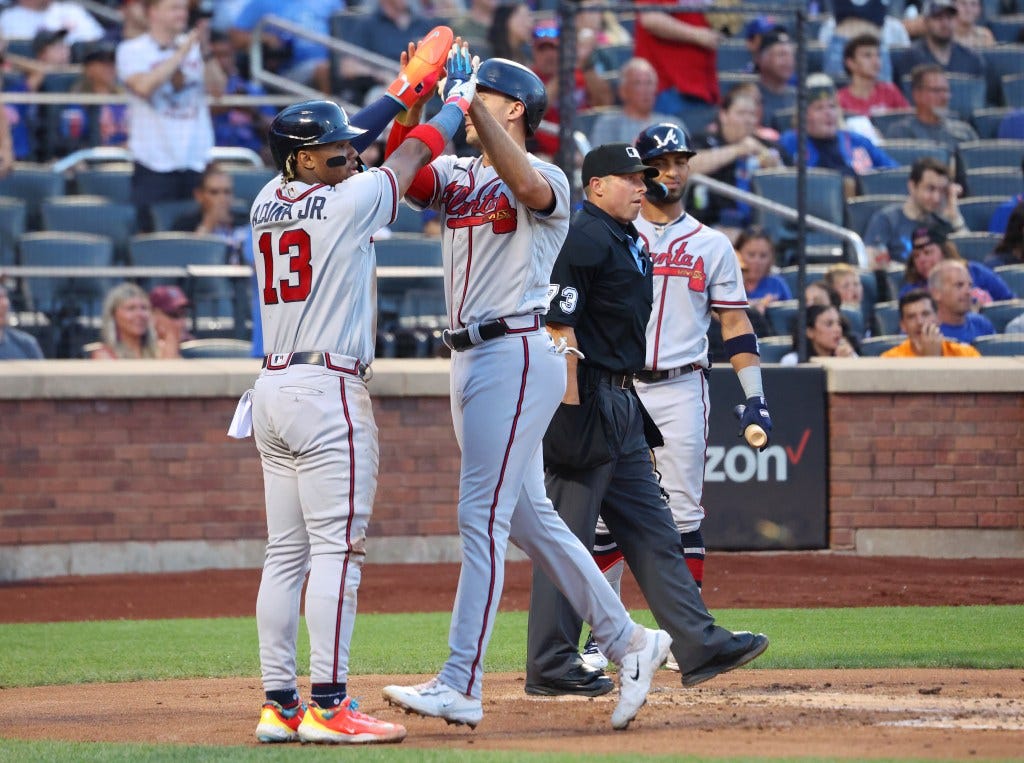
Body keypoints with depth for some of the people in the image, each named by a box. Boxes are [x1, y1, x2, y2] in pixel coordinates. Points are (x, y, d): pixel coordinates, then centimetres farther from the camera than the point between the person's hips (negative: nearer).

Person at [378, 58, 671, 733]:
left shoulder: (548, 179, -5)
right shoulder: (453, 175, 16)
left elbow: (527, 187, -29)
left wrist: (471, 100, -32)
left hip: (517, 353, -9)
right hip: (471, 357, 9)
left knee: (482, 517, -13)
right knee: (528, 519, 13)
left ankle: (461, 685, -15)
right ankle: (629, 643, 21)